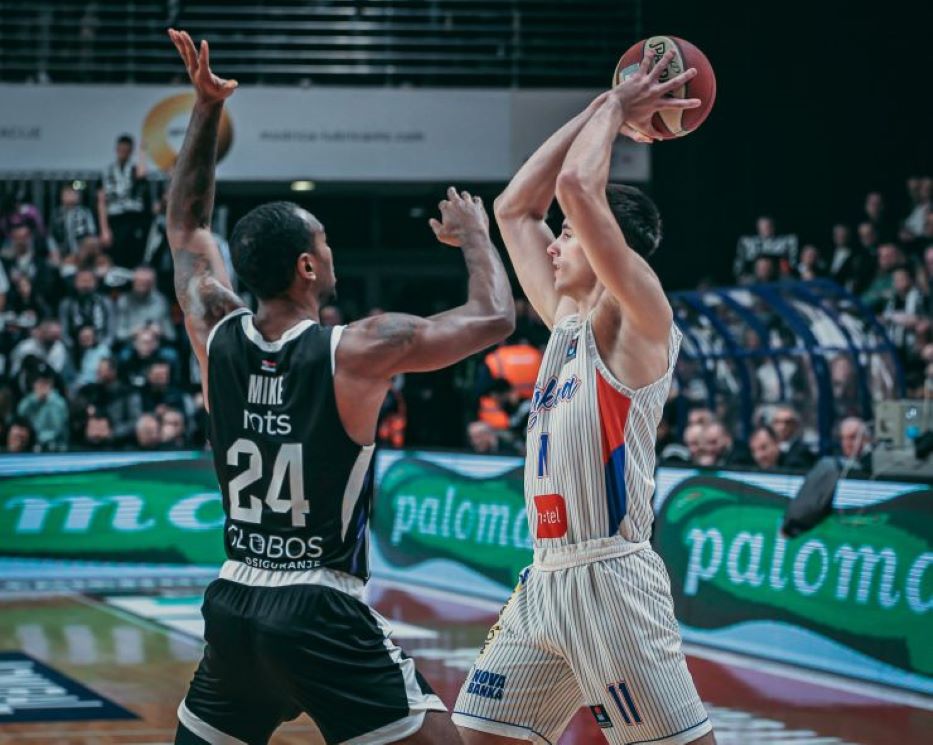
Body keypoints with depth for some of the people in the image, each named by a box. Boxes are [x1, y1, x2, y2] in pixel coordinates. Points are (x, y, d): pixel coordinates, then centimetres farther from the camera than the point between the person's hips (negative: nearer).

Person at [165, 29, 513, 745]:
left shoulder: (218, 337, 3)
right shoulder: (358, 351, -12)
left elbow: (187, 228, 20)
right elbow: (495, 318, -6)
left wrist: (206, 108, 19)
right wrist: (475, 235, 12)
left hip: (233, 606, 6)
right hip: (322, 612, -6)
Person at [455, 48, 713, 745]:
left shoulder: (639, 321, -8)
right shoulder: (567, 319, 16)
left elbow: (577, 186, -19)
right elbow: (516, 207, 21)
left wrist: (617, 109, -4)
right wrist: (605, 109, 18)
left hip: (611, 578, -9)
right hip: (547, 576, 9)